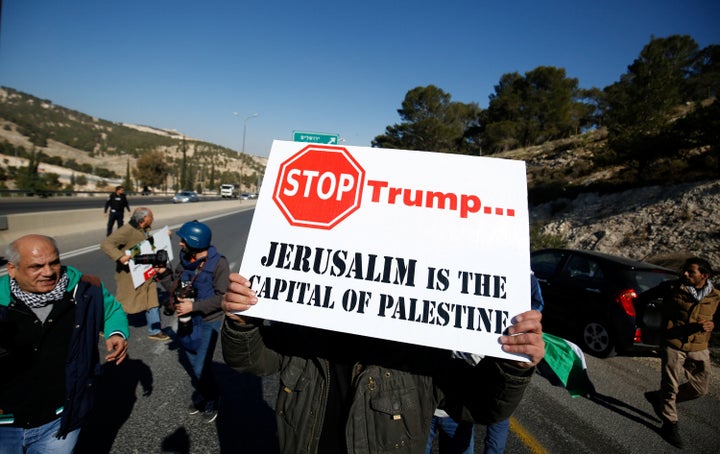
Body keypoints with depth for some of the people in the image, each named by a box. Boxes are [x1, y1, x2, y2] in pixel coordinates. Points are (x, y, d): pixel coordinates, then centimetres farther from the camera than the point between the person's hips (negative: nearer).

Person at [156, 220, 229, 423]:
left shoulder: (218, 263, -18)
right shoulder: (185, 261, 0)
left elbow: (222, 297, -21)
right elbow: (175, 288, 8)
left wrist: (194, 306, -23)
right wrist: (163, 273, -6)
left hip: (207, 322, -6)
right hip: (186, 320, 6)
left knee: (201, 368, -5)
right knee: (193, 365, 19)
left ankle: (211, 403, 21)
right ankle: (199, 397, 42)